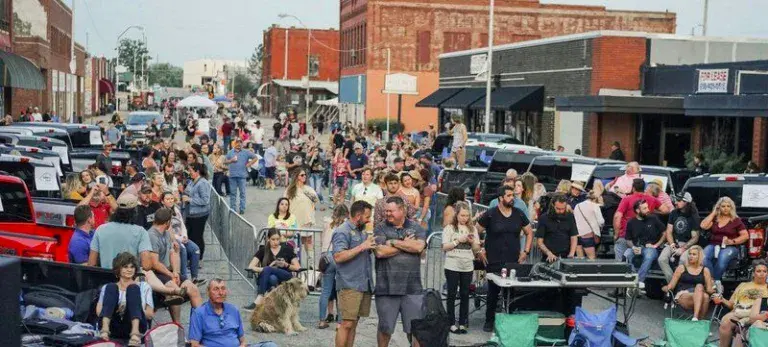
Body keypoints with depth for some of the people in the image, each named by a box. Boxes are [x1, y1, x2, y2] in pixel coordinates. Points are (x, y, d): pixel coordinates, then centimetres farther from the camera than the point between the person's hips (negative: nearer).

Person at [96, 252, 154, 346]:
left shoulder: (144, 287, 22)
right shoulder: (108, 287, 23)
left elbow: (150, 314, 10)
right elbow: (99, 312, 7)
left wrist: (133, 309, -7)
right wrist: (116, 309, -11)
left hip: (136, 325, 0)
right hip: (113, 327, 1)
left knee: (133, 288, -20)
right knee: (111, 287, -15)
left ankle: (135, 333, -47)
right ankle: (105, 329, -43)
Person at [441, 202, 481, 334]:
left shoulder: (472, 229, 10)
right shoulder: (449, 228, 0)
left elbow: (476, 249, 11)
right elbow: (445, 247, -6)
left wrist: (472, 241, -8)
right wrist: (459, 240, -15)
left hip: (468, 266, 3)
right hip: (452, 266, -3)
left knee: (465, 295, 6)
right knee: (452, 294, 2)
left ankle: (462, 323, 12)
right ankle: (452, 323, 7)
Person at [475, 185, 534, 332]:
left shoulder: (519, 214, 7)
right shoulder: (490, 215, -4)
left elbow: (529, 233, 18)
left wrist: (526, 251, 9)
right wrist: (479, 252, -3)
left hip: (514, 263, 3)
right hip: (494, 263, -3)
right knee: (493, 292, 3)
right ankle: (489, 321, 15)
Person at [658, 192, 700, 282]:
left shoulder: (693, 217, -4)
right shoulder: (673, 213, 8)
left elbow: (695, 238, -6)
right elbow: (669, 232, 7)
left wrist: (683, 249, -18)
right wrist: (672, 244, -11)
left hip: (687, 244, -4)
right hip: (674, 242, 4)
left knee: (683, 259, -36)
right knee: (662, 259, -24)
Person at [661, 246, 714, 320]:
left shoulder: (705, 270, 17)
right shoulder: (681, 268, 14)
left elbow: (709, 289, 12)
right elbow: (671, 285, 8)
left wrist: (714, 290, -10)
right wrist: (666, 288, -13)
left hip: (701, 295, 2)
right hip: (682, 295, -2)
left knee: (706, 297, -36)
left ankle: (696, 318, -44)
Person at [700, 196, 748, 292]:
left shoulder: (736, 220, 9)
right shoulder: (714, 218, 16)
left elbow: (745, 236, 5)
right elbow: (703, 226, -1)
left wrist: (732, 241, -10)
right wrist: (713, 213, 5)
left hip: (730, 247, -2)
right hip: (713, 245, 2)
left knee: (722, 258, -39)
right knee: (703, 257, -33)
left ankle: (714, 281, -23)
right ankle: (715, 282, -31)